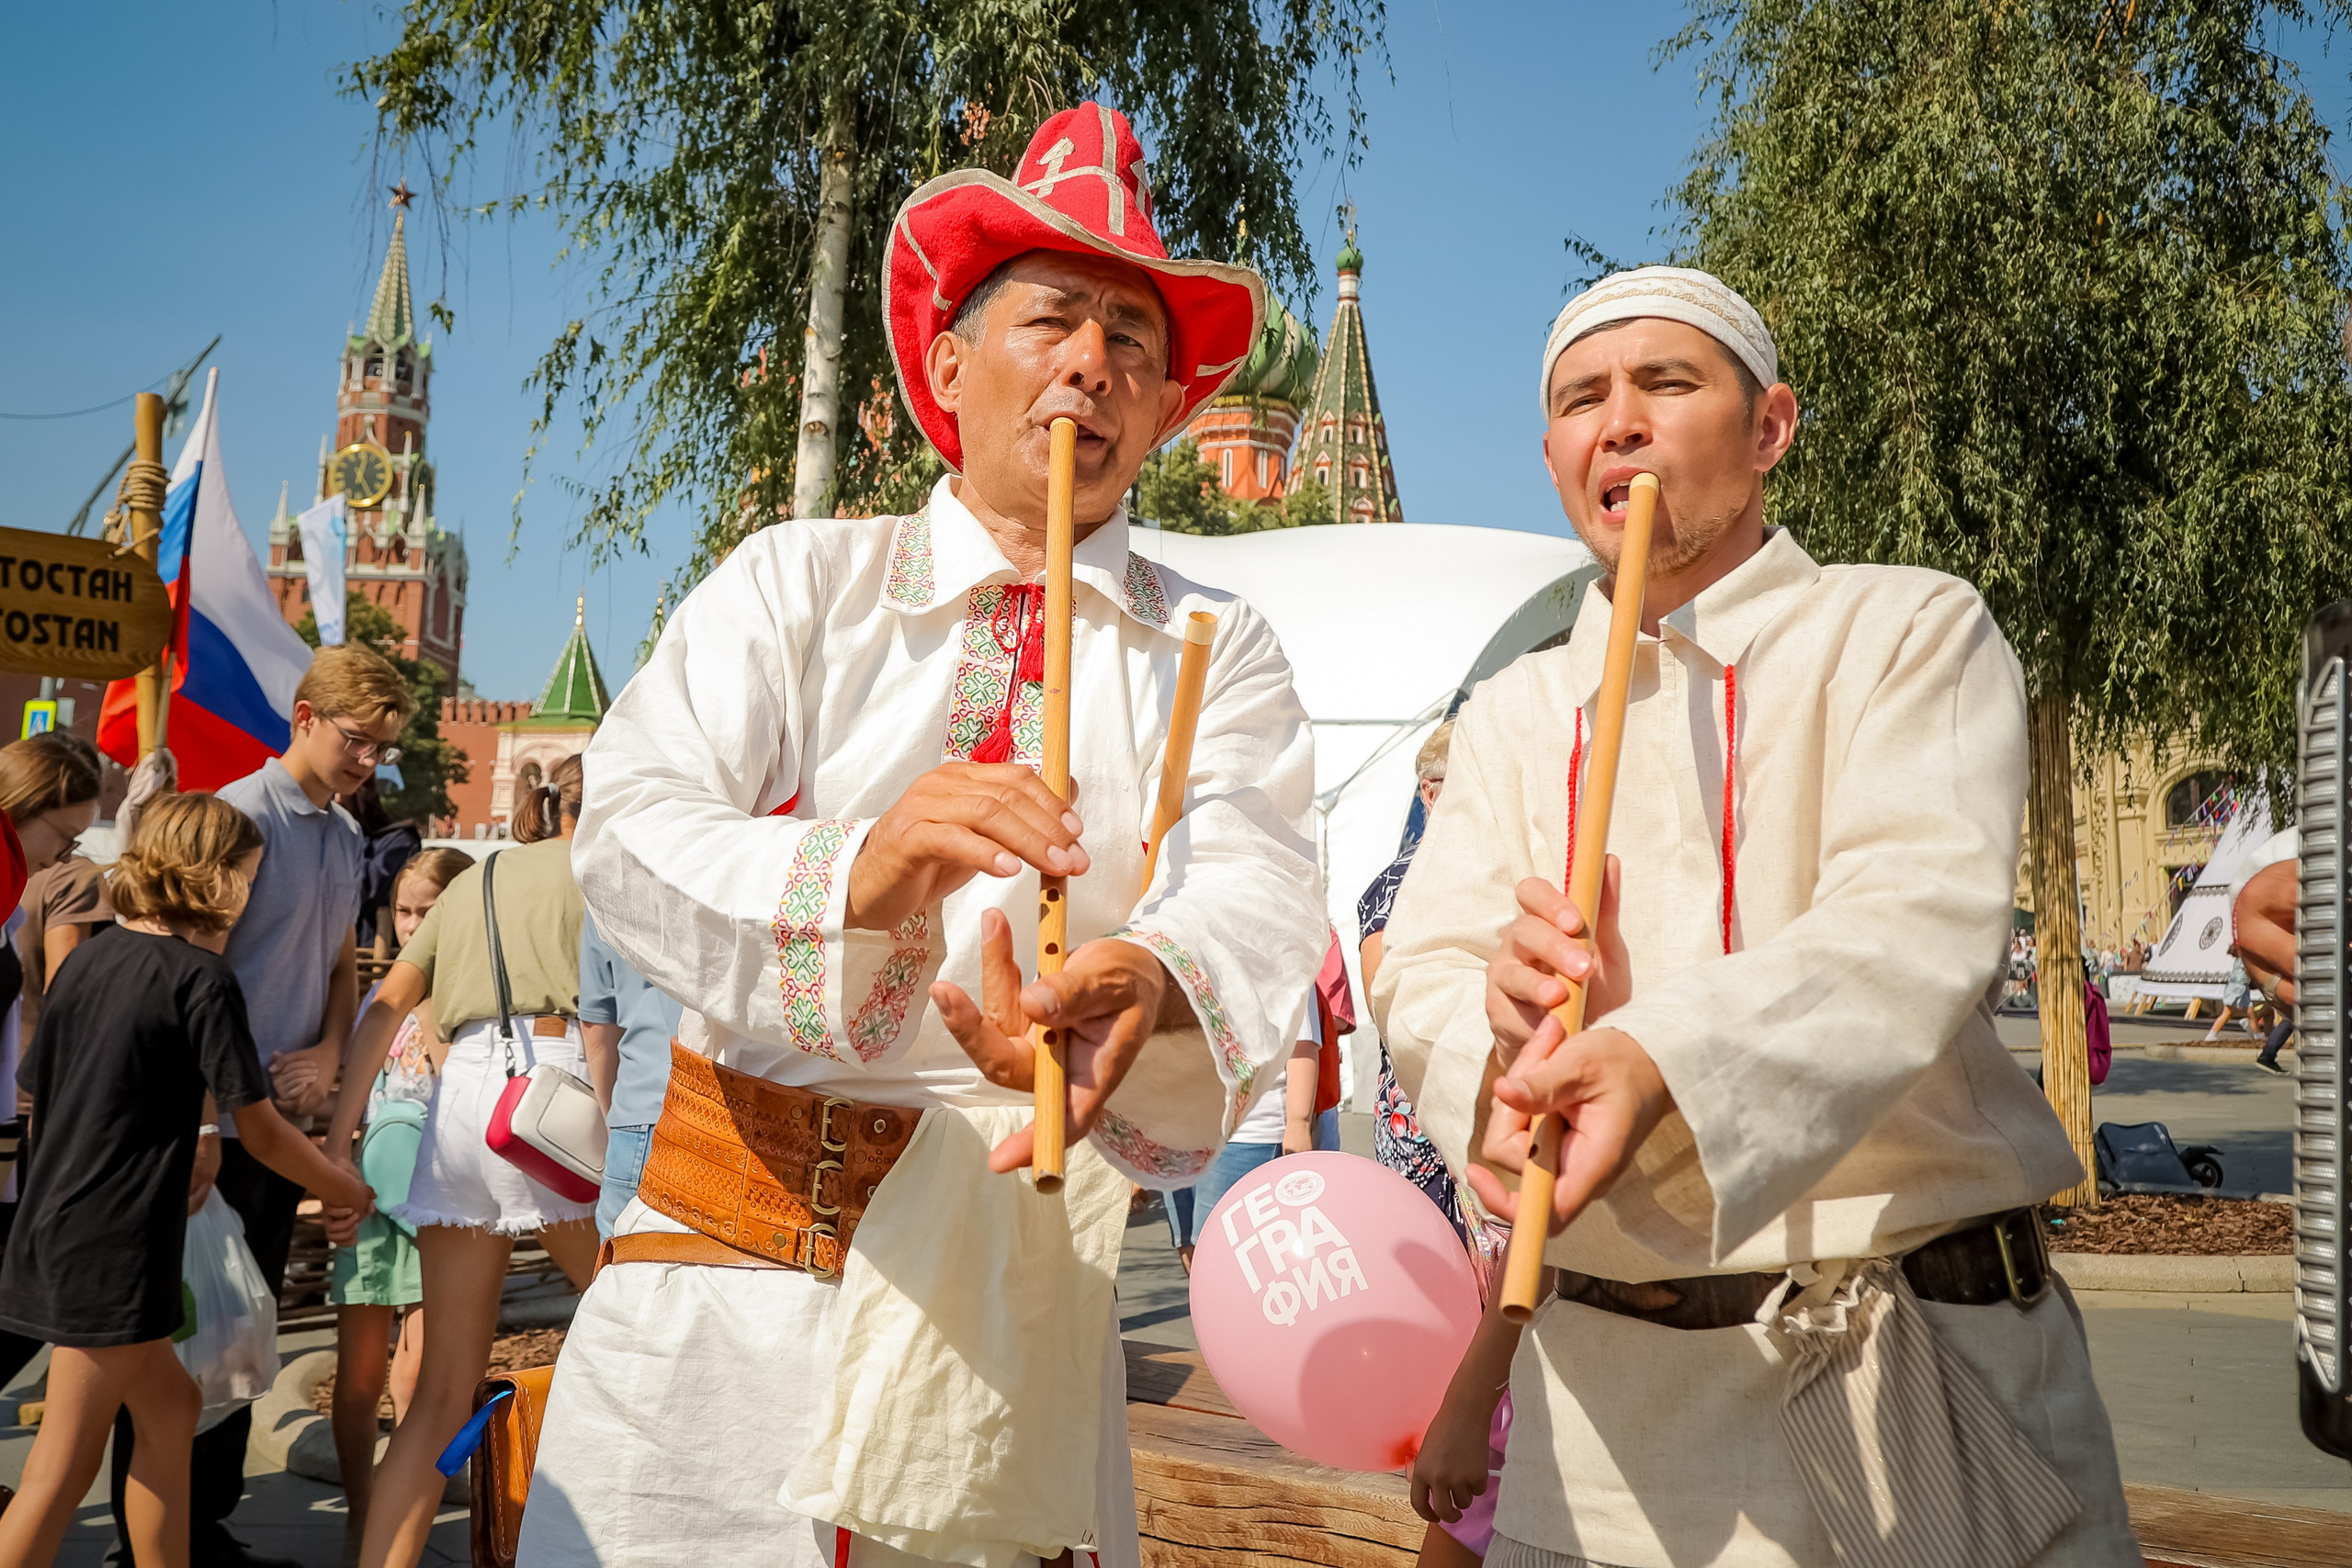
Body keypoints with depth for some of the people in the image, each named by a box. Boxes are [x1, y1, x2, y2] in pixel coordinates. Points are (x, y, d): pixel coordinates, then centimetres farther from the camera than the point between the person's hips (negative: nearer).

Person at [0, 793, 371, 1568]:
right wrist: (345, 1191, 7)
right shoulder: (202, 976, -13)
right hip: (111, 1250, -8)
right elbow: (260, 1133, -9)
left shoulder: (90, 957, 8)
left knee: (170, 1408, 19)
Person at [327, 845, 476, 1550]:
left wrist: (429, 1004, -19)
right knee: (356, 1378, 9)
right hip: (374, 1194, 5)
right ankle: (359, 1517, 24)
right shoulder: (381, 997, 9)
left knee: (417, 1382, -2)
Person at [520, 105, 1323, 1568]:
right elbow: (628, 828, -9)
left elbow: (1259, 898, -11)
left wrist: (1148, 986, -36)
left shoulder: (1221, 652, 6)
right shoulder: (801, 580, 5)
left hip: (1015, 1282, 0)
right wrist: (855, 871, -30)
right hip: (734, 1234, 0)